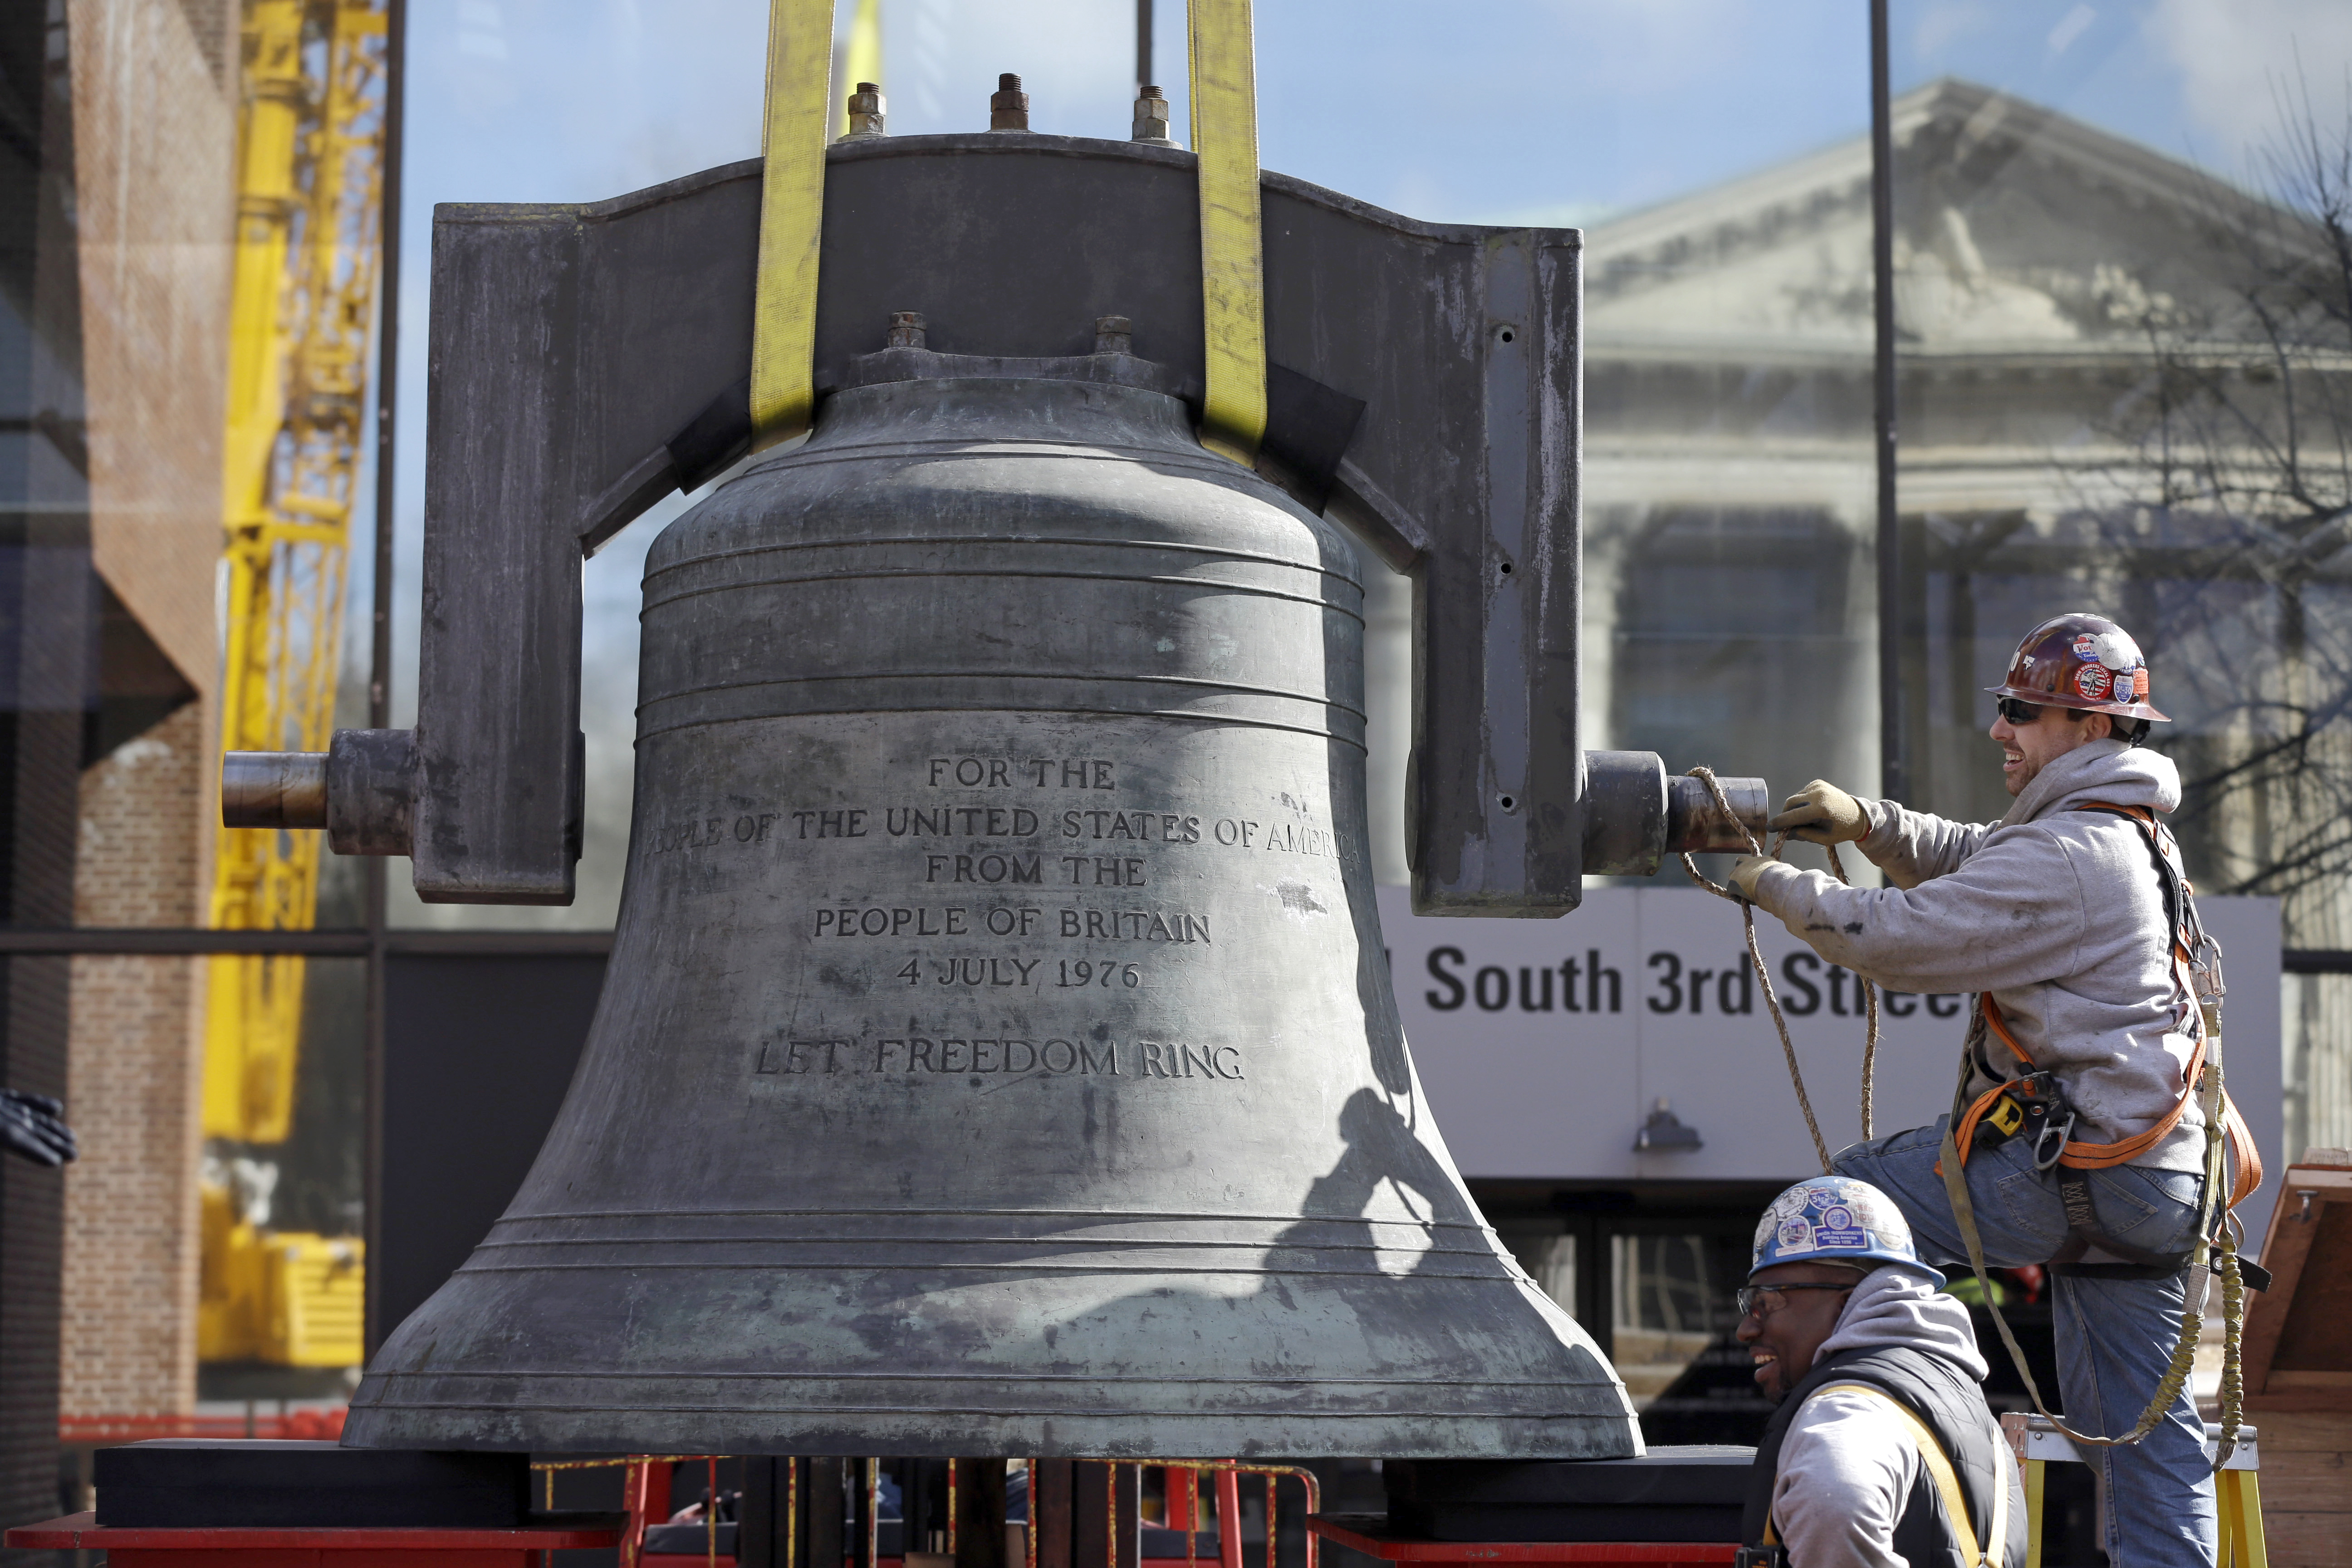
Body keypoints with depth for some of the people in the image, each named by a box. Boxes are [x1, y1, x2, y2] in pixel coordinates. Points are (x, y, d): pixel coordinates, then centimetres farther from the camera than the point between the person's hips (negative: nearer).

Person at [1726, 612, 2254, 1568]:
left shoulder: (2066, 860, -16)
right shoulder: (2132, 833, 17)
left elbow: (1899, 940, -16)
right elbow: (1967, 862, 27)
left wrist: (1780, 888, -1)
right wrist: (1869, 823, 11)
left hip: (2072, 1178, -9)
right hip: (2154, 1182, 9)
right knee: (2139, 1420, 9)